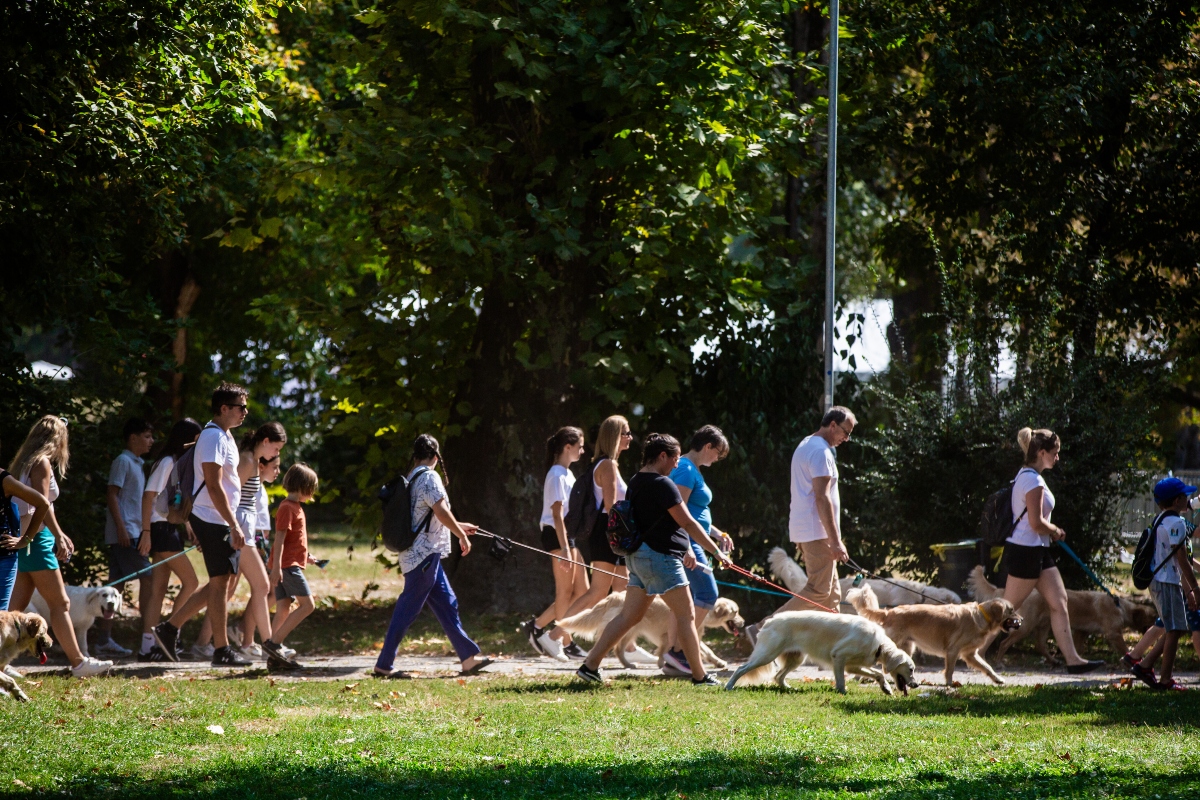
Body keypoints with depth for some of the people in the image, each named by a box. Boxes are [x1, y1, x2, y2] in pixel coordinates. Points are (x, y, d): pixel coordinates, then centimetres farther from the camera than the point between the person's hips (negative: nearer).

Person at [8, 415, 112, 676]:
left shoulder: (25, 462, 18)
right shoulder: (42, 464, -9)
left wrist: (59, 535, 30)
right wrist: (59, 537, -18)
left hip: (23, 538, 9)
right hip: (36, 537, -9)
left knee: (17, 604, 8)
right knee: (60, 603, -5)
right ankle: (78, 662, -4)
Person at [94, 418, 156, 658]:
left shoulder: (137, 464, 20)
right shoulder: (123, 461, -7)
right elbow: (112, 494, -14)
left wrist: (143, 531, 22)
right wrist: (121, 527, -20)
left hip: (133, 533, 9)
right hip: (125, 532, -9)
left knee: (117, 584, 6)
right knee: (147, 577, -11)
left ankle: (104, 640, 5)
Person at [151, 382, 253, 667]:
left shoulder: (224, 436, 17)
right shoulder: (213, 437, -15)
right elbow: (213, 485, -21)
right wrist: (234, 525, -23)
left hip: (219, 522, 10)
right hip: (212, 519, -10)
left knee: (221, 581, 11)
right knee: (220, 582, -6)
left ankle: (169, 629, 14)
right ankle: (222, 651, -1)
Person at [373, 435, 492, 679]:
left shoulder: (411, 478, 15)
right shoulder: (429, 477, -12)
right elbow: (440, 511, -21)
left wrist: (458, 527, 33)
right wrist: (462, 536, -9)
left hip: (425, 556, 10)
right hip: (423, 555, -10)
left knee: (446, 603, 11)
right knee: (408, 608, -7)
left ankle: (468, 658, 14)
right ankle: (384, 664, -5)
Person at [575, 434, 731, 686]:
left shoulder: (636, 483, 14)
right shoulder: (662, 484, -14)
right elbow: (688, 523, -14)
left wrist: (685, 549, 28)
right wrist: (717, 552, -8)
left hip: (638, 556, 9)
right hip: (660, 556, -9)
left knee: (629, 616, 9)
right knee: (686, 615, -1)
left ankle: (590, 665, 4)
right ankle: (699, 676, 2)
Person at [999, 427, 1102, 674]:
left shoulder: (1027, 476, 14)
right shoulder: (1033, 480, -18)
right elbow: (1036, 522, -23)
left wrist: (1052, 531, 9)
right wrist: (1055, 531, -4)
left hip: (1038, 551, 10)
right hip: (1025, 551, -10)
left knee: (1059, 602, 6)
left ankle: (1072, 659, 6)